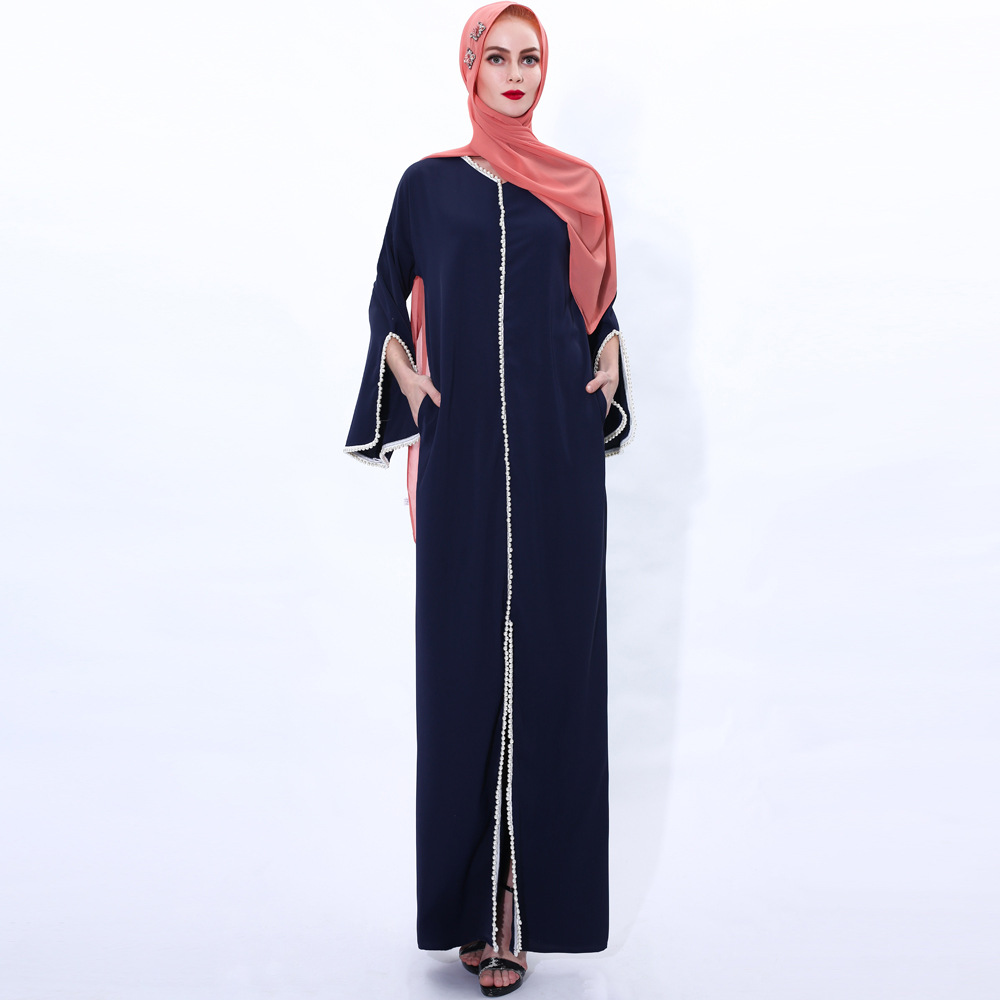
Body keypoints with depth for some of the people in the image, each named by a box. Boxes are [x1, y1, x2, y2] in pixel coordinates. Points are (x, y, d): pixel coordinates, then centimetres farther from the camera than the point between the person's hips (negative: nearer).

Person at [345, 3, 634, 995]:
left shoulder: (577, 187, 12)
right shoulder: (428, 183, 8)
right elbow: (388, 298, 14)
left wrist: (610, 359, -1)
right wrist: (407, 375, -4)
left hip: (558, 449, 1)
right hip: (462, 448, -1)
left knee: (551, 652, 1)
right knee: (464, 652, 0)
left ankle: (530, 893, 11)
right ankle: (470, 900, 10)